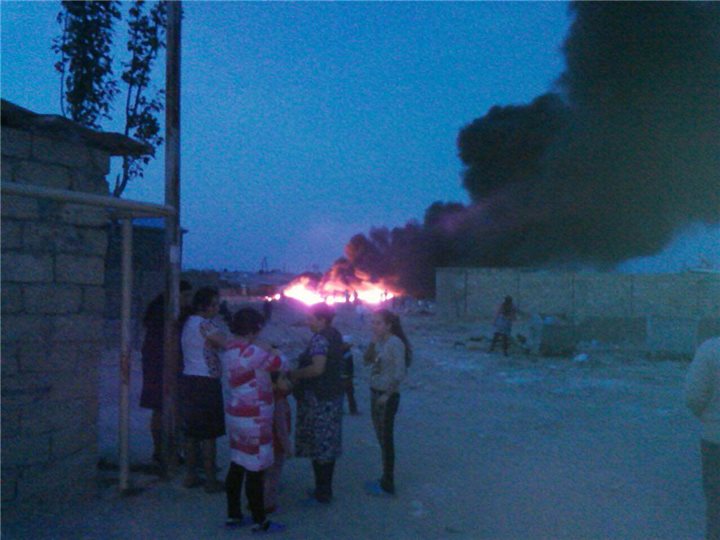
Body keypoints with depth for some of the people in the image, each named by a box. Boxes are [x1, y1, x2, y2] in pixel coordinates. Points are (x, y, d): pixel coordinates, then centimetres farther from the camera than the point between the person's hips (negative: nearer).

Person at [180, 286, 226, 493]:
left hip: (189, 380, 9)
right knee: (208, 434, 0)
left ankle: (191, 475, 24)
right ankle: (211, 480, 7)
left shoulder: (188, 323, 14)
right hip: (205, 383, -9)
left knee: (191, 432, 16)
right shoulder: (204, 325, -15)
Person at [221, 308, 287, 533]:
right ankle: (260, 521, 12)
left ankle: (233, 515, 27)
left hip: (235, 414, 9)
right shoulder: (252, 352, -22)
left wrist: (263, 350, 3)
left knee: (237, 465, 17)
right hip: (253, 419, -9)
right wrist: (270, 349, 4)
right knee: (255, 470, 1)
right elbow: (281, 362, -12)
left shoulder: (229, 349, 6)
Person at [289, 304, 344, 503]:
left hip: (318, 399, -10)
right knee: (329, 443, 16)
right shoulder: (335, 335, 10)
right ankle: (326, 489, 27)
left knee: (318, 444, 0)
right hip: (333, 395, 10)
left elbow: (317, 368, -30)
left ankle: (322, 493, 9)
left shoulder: (319, 338, -19)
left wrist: (294, 373, -16)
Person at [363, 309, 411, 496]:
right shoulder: (380, 342, 7)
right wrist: (373, 341, -4)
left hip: (387, 397, -8)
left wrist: (387, 395, -17)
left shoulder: (395, 343, -18)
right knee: (381, 437, 16)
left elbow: (399, 373, -21)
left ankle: (388, 484, 13)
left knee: (386, 439, 1)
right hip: (376, 393, 8)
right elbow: (367, 360, 7)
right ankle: (385, 478, 29)